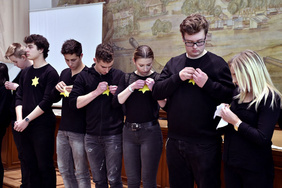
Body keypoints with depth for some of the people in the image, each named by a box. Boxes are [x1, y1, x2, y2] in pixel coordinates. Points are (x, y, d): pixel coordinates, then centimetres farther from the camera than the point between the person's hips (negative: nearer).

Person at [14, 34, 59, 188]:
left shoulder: (50, 73, -7)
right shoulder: (26, 72, 13)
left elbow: (46, 102, -13)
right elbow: (19, 97, 10)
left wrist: (27, 120, -14)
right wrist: (19, 119, -5)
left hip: (43, 126, -6)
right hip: (25, 126, 6)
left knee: (45, 165, 0)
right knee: (31, 164, 12)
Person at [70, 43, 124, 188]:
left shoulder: (119, 76, 3)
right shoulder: (84, 77, 4)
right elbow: (75, 102, -5)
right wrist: (97, 92, -11)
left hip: (113, 135, -2)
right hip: (92, 136, 2)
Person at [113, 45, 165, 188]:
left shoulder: (158, 78, -2)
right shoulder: (127, 78, 8)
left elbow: (164, 104, -10)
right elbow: (118, 100, -3)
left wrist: (153, 88, -22)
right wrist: (132, 87, -14)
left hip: (150, 132, -3)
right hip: (129, 132, 3)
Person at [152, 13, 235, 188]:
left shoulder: (217, 63, -3)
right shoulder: (174, 63, 9)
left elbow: (231, 95, -7)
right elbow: (157, 92, 3)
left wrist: (207, 83, -19)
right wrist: (177, 77, -11)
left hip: (205, 144, -4)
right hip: (175, 141, 4)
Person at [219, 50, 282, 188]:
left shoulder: (270, 98, -14)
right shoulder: (240, 95, 7)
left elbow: (263, 139, -22)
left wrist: (235, 121, -18)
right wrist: (226, 112, -4)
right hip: (231, 163, 7)